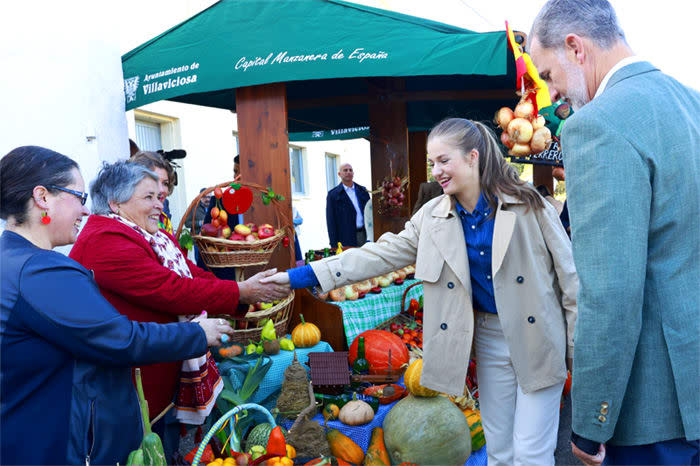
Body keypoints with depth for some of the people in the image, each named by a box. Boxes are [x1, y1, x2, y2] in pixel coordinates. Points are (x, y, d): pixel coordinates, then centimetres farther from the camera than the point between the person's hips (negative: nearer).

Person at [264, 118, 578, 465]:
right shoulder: (434, 216, 0)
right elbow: (382, 254, -6)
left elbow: (568, 274, -6)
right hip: (489, 338, 4)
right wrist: (298, 276, -12)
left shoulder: (526, 203, -11)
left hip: (537, 338, -3)